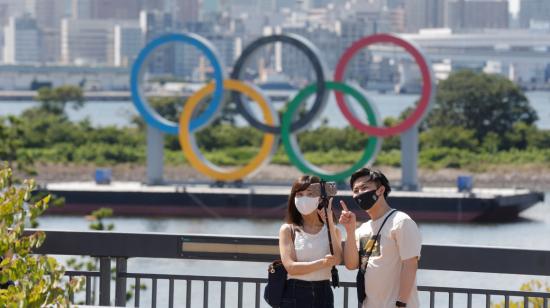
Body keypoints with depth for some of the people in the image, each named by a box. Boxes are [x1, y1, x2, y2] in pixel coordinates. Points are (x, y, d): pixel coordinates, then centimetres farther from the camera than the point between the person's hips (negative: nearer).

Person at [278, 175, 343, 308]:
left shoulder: (333, 230, 9)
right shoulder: (288, 230, 2)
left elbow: (337, 259, -11)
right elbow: (291, 266, -11)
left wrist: (329, 222, -8)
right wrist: (322, 263, -24)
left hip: (323, 295, 2)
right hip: (295, 295, -2)